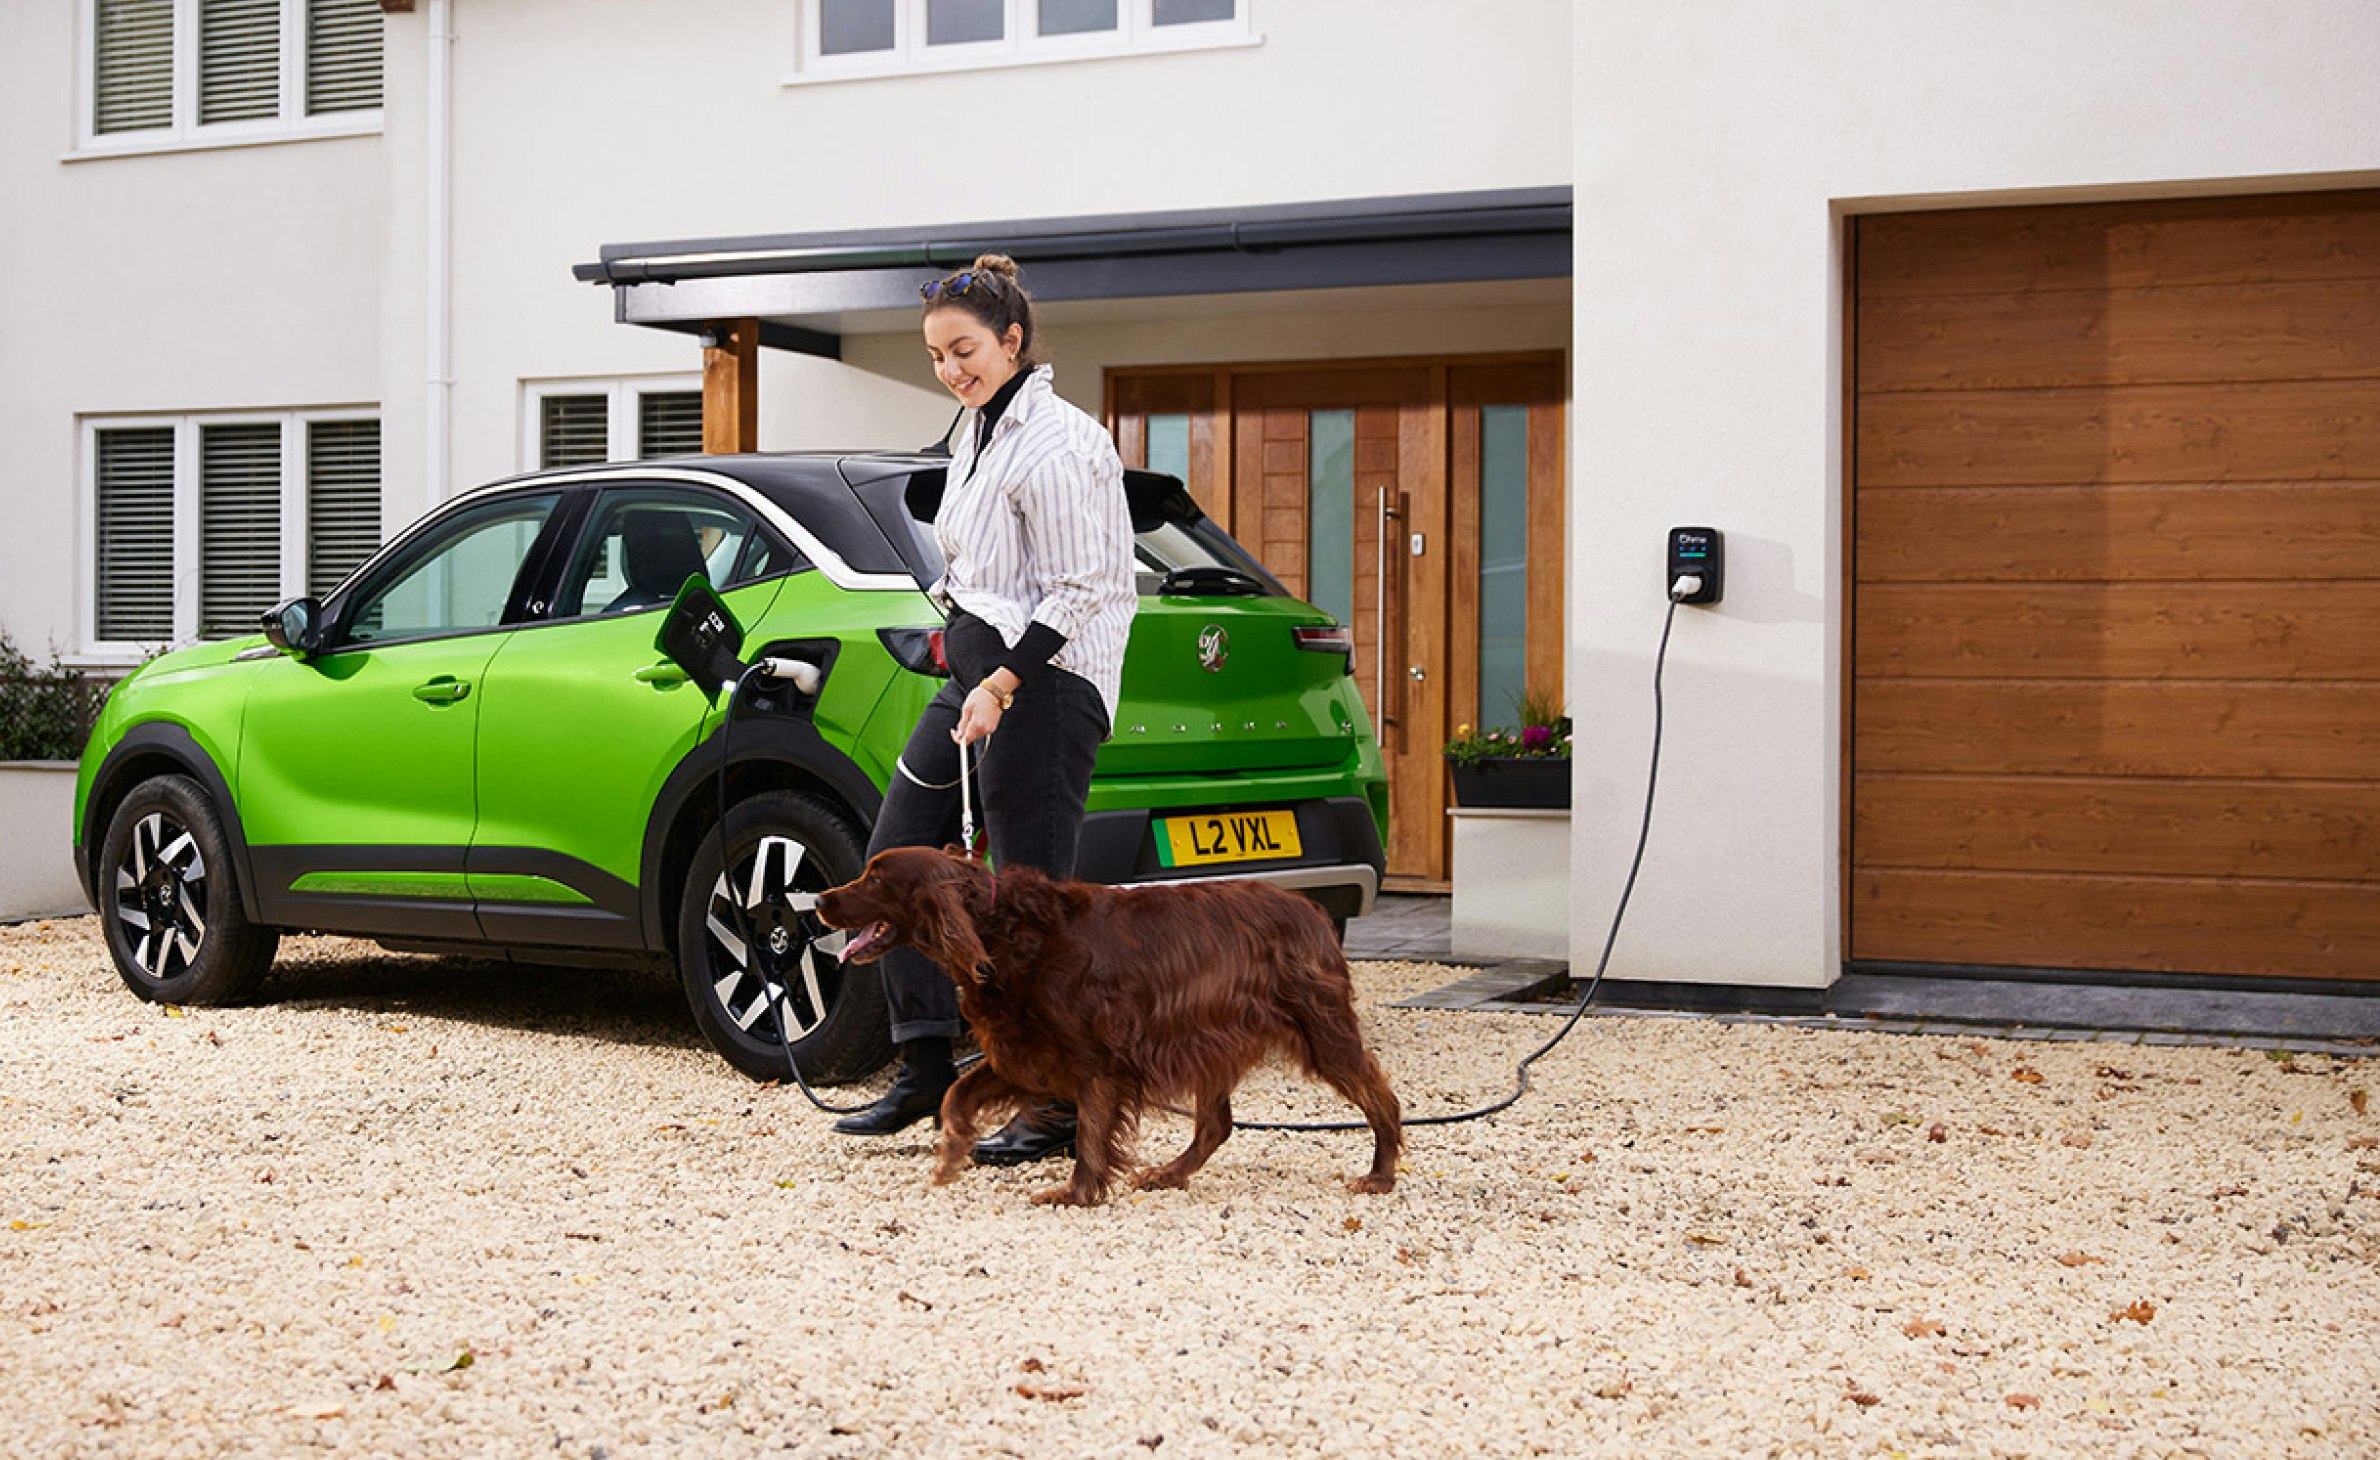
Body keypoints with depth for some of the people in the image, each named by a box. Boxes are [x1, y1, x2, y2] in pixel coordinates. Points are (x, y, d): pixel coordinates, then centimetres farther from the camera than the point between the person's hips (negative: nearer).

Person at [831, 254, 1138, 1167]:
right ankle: (925, 1071, 17)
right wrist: (977, 675, 17)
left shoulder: (1056, 444, -14)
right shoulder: (978, 434, 15)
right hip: (976, 672, 10)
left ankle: (1064, 1108, 6)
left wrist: (1002, 685, -22)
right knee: (895, 857, 9)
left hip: (1043, 682, -10)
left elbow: (1079, 594, -18)